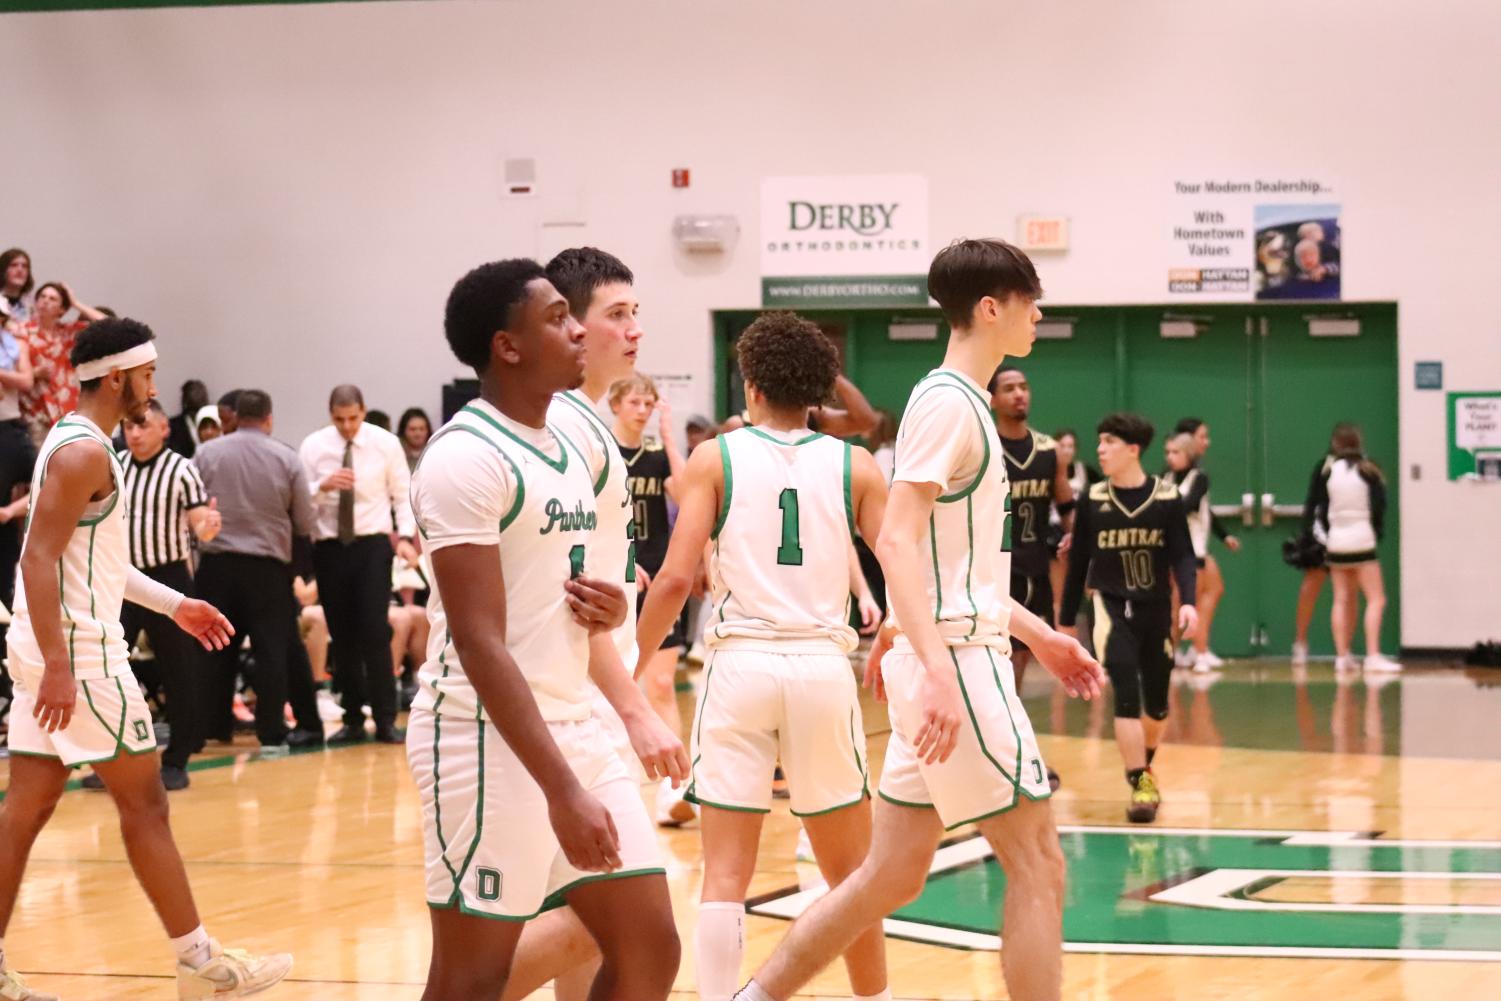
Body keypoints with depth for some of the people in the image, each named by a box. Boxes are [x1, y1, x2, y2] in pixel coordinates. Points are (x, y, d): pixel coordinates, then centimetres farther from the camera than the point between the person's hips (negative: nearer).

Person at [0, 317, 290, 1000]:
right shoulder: (84, 451, -15)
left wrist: (173, 603, 25)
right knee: (144, 803, -3)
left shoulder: (75, 442, 17)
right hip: (77, 650, -10)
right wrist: (57, 665, -27)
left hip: (55, 650, 10)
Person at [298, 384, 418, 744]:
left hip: (372, 543, -2)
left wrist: (406, 536, -9)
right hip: (329, 547, 2)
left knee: (375, 632, -9)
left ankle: (385, 720, -1)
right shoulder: (313, 446, 0)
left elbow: (403, 494, 2)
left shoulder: (386, 443, -3)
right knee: (342, 636, 7)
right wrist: (323, 487, -22)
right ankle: (353, 720, 16)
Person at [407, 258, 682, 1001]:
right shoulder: (467, 456, -15)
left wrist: (607, 612, -1)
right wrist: (562, 790, -26)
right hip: (487, 738, -9)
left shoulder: (569, 448, 13)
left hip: (573, 728, 9)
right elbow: (480, 642, -21)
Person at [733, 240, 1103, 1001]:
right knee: (1038, 865, -5)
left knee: (892, 875, 11)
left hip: (950, 664, 10)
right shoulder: (947, 400, -12)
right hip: (954, 662, -10)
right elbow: (897, 541, -21)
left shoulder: (960, 402, 18)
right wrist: (938, 671, -30)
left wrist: (1036, 634, 26)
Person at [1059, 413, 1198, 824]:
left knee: (1157, 701, 11)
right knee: (1126, 694, -16)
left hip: (1156, 608, 1)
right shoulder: (1093, 500, -1)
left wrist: (1188, 601, -20)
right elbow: (1078, 561, 6)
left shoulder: (1166, 497, -5)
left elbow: (1182, 556, -4)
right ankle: (1139, 786, -13)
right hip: (1111, 606, -1)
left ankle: (1145, 766, 38)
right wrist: (1066, 619, 9)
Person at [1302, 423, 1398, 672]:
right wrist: (1377, 532, 8)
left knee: (1342, 600, 12)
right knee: (1376, 599, -1)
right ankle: (1373, 656, -12)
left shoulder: (1325, 471, 1)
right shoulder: (1367, 470, -6)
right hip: (1362, 540, -4)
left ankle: (1342, 656, 12)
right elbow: (1379, 506, -7)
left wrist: (1327, 530, 13)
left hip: (1336, 540, 4)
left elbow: (1314, 506, 2)